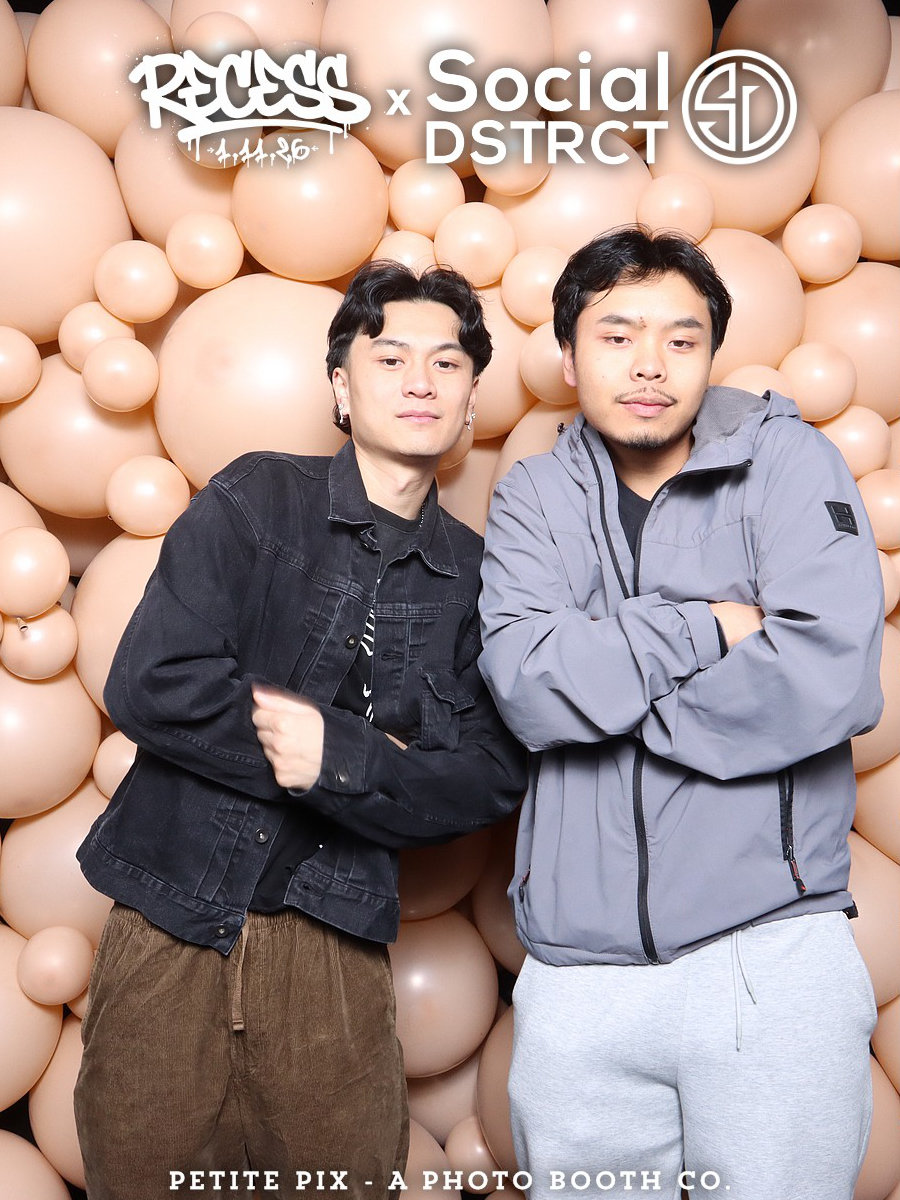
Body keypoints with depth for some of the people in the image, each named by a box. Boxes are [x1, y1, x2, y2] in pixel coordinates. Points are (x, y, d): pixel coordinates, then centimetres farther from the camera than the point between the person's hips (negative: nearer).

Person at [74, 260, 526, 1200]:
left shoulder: (474, 578, 4)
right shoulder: (258, 499, -4)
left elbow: (490, 779, -2)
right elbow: (151, 686, -16)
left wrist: (336, 758, -17)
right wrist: (378, 754, -12)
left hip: (330, 946, 2)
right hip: (171, 923, -1)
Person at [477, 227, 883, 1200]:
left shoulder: (788, 463, 0)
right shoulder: (533, 498, 7)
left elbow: (825, 683, -15)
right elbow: (525, 683, -10)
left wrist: (599, 681, -9)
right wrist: (708, 628, -12)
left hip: (771, 951, -2)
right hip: (576, 975, 3)